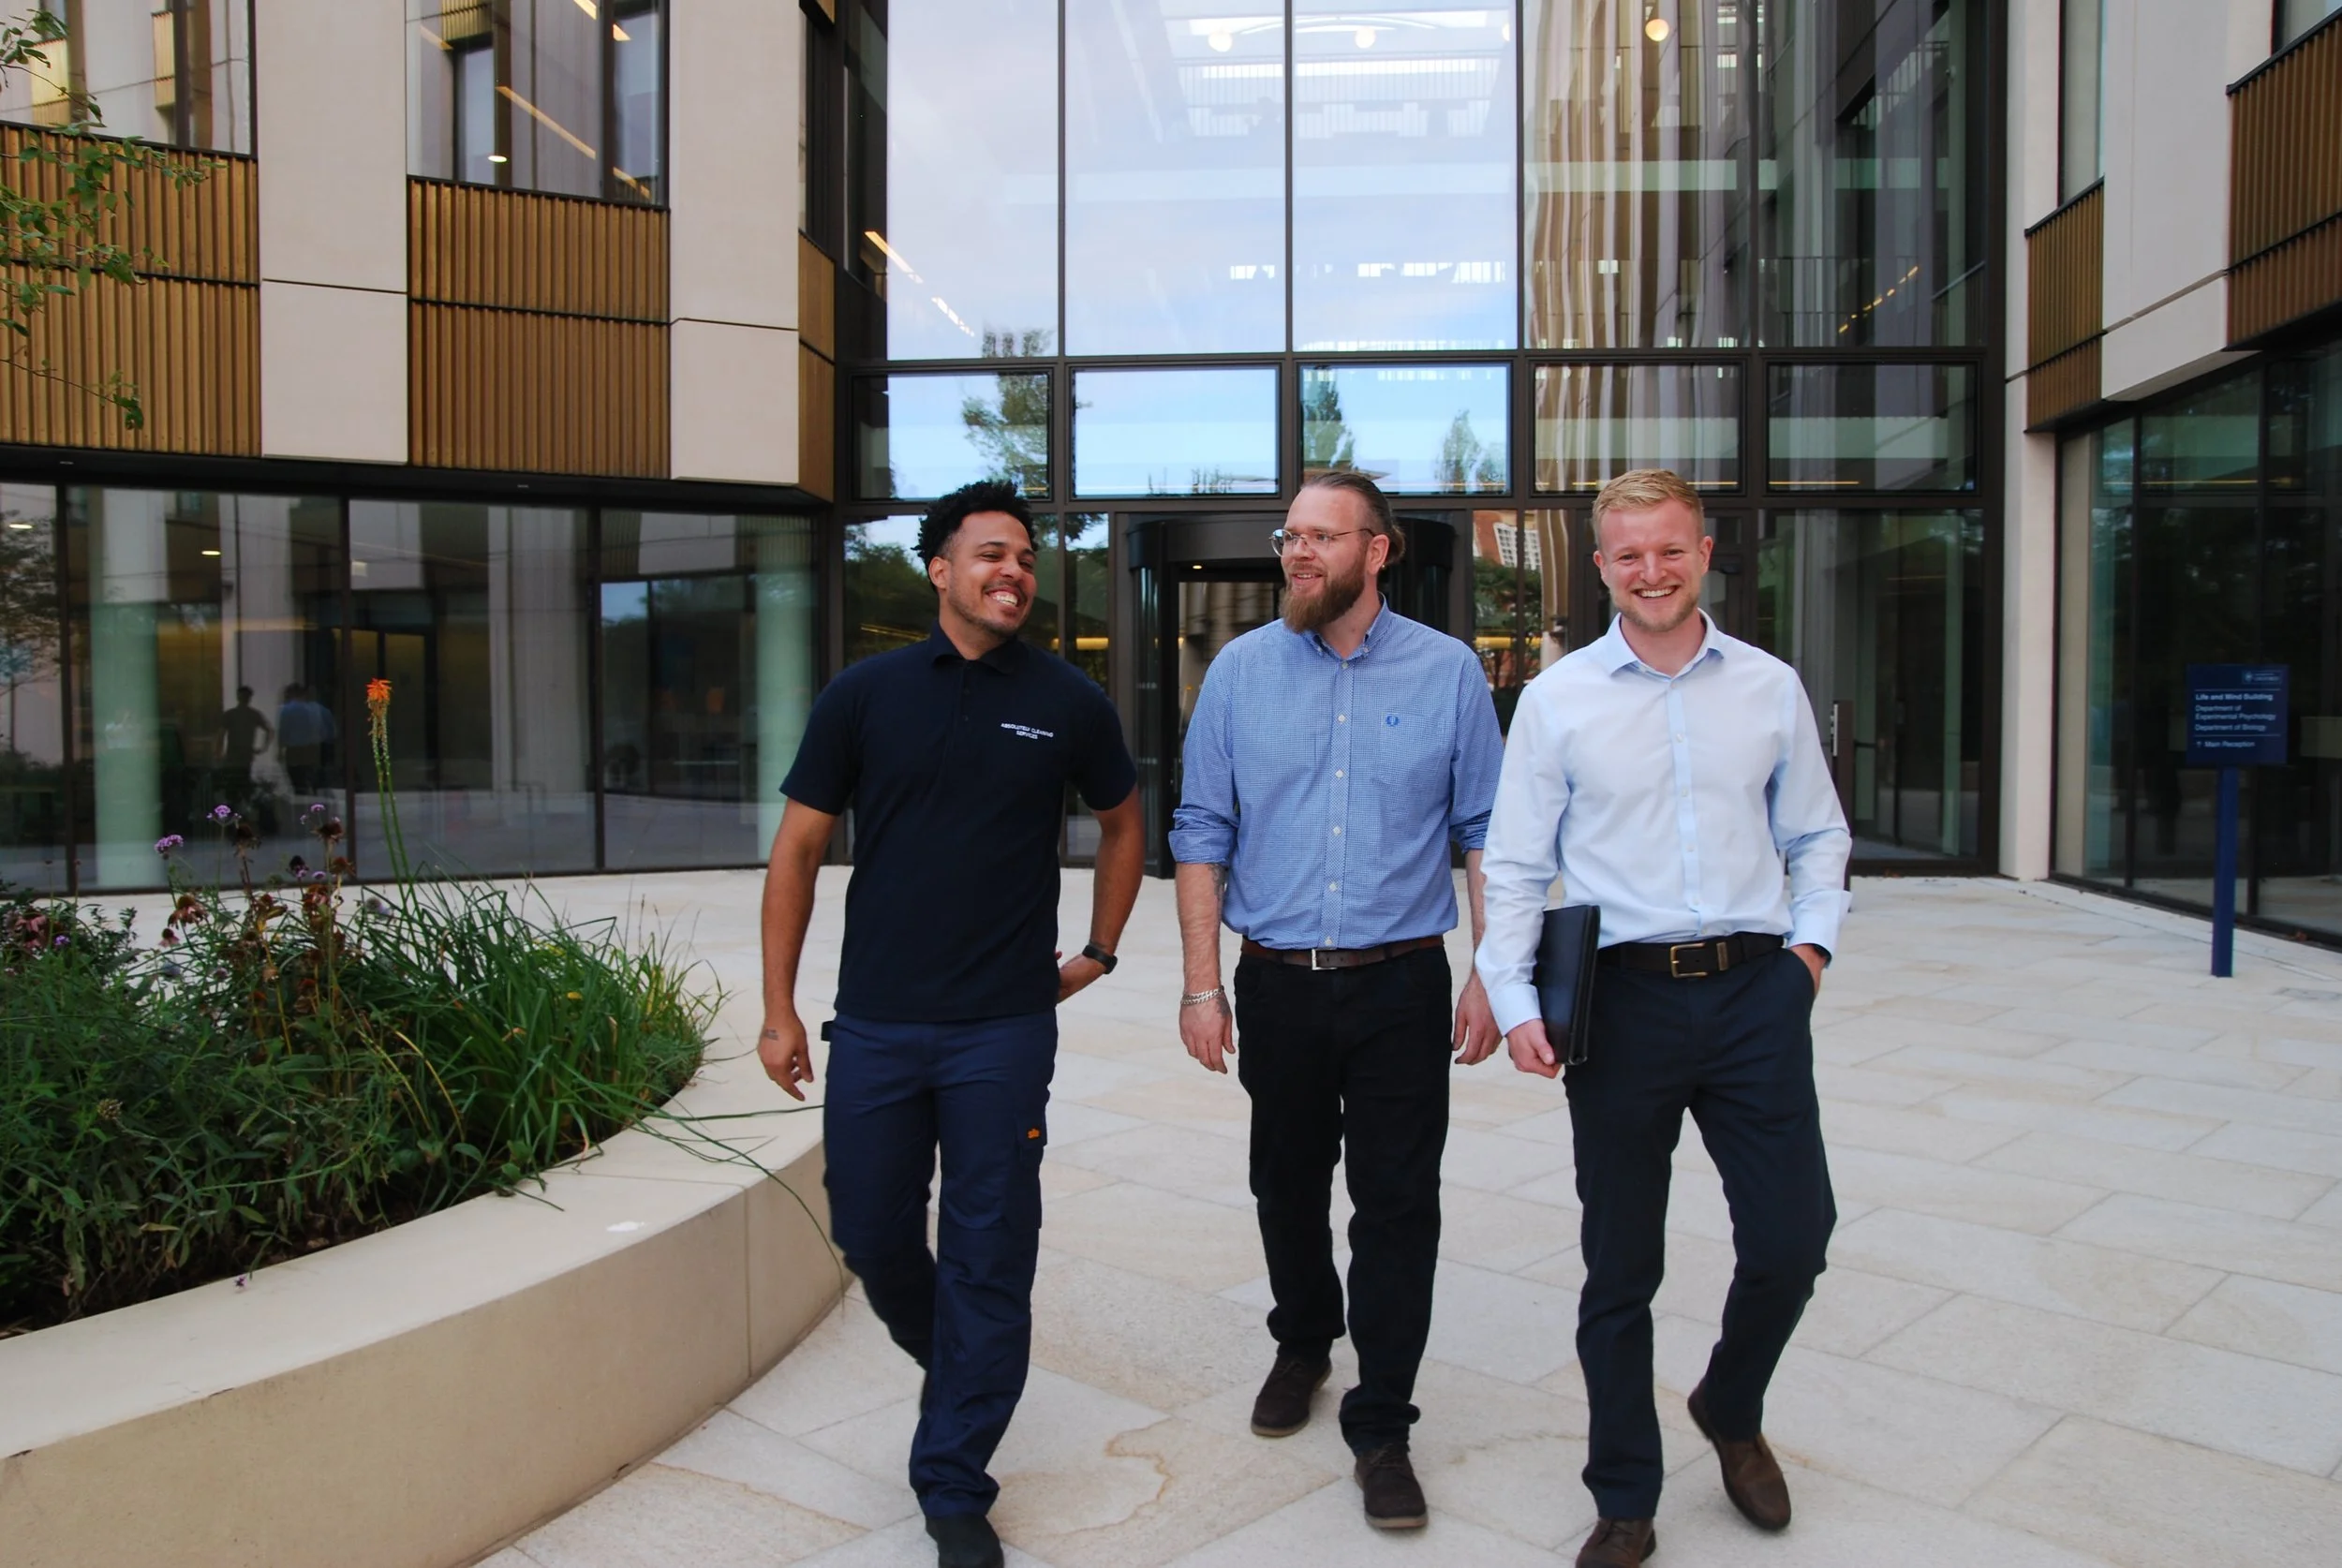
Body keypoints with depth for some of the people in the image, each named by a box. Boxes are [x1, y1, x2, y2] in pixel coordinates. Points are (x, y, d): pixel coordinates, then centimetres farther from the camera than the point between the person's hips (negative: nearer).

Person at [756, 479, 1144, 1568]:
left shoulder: (1067, 702, 0)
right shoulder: (865, 695, -1)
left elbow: (1121, 822, 17)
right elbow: (798, 848, 3)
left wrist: (1098, 951, 12)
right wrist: (780, 1008, 1)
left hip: (1004, 1029, -1)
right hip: (874, 1024, 1)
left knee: (989, 1259, 4)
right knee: (871, 1235, 13)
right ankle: (948, 1365, 44)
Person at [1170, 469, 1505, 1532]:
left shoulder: (1447, 672, -1)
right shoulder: (1240, 671, 1)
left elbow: (1484, 836, 2)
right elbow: (1201, 836, 2)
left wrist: (1489, 979, -3)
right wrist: (1201, 987, -2)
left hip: (1401, 985, -1)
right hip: (1280, 984, 2)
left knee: (1397, 1206, 2)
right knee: (1287, 1186, 17)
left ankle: (1381, 1426, 18)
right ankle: (1302, 1345, 43)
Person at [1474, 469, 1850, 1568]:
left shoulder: (1771, 687, 8)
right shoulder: (1557, 698, 1)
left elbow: (1817, 836, 17)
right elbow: (1515, 866, 1)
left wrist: (1814, 940, 2)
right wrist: (1514, 1001, -8)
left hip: (1756, 992, 2)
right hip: (1624, 996, -2)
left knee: (1793, 1235, 6)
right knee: (1620, 1266, 8)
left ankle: (1731, 1412, 39)